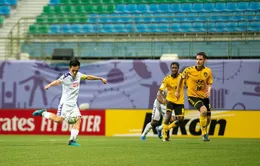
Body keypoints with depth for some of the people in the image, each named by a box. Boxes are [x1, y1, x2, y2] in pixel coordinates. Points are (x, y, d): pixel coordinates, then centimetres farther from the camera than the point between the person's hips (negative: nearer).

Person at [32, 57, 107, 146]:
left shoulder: (78, 75, 6)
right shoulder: (66, 77, -16)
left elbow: (88, 77, 23)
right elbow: (58, 81, -35)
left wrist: (100, 78, 30)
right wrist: (49, 85, -56)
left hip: (73, 104, 7)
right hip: (65, 102, -7)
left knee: (78, 119, -7)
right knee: (59, 119, -19)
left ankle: (72, 140, -4)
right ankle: (43, 113, 4)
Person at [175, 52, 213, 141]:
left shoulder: (208, 71, -5)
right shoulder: (189, 70, -12)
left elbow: (209, 84, 4)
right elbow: (181, 78, 6)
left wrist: (209, 90, -18)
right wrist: (177, 91, 11)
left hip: (204, 96, 4)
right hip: (193, 96, -4)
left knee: (208, 118, 7)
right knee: (203, 110, -29)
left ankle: (205, 131, 43)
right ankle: (204, 134, -12)